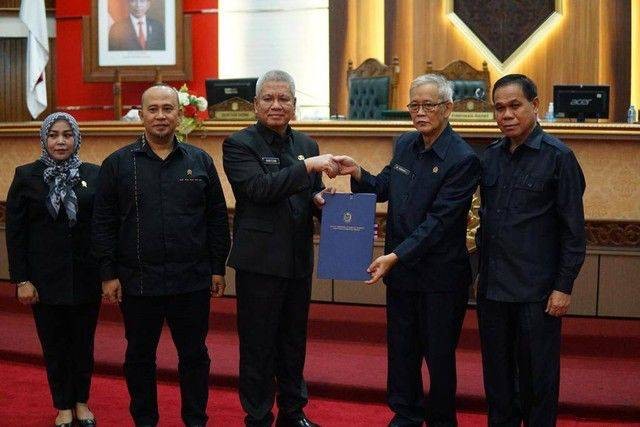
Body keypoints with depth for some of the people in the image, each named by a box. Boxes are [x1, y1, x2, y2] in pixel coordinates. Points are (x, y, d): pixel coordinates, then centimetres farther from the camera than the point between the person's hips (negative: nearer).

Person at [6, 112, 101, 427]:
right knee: (54, 345, 8)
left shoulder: (93, 175, 1)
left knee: (83, 342, 11)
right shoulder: (26, 176, -1)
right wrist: (21, 280, -5)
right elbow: (14, 232, -1)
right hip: (45, 279, -1)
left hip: (85, 277, 1)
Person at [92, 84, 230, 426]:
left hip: (192, 282, 1)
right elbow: (103, 224, 1)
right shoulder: (118, 164, 2)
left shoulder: (200, 161, 5)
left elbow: (217, 219, 7)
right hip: (137, 281, 0)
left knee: (194, 355, 9)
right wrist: (108, 274, -3)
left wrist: (218, 267, 4)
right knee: (139, 356, 11)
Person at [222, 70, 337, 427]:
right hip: (260, 261, -5)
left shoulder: (306, 144, 10)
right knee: (258, 345, 4)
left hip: (299, 260, 6)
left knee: (294, 341, 16)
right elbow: (260, 187, -22)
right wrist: (307, 166, -25)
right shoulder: (239, 144, -8)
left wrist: (319, 199, -6)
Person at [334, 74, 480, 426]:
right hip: (400, 267, 6)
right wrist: (357, 174, -6)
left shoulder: (462, 159, -17)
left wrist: (396, 256, -26)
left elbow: (438, 221, -22)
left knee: (439, 352, 7)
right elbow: (384, 188, 14)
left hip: (440, 274, -6)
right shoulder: (404, 145, 4)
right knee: (401, 347, 16)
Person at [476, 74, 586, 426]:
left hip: (537, 291, -5)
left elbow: (573, 230, -9)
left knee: (537, 375, 5)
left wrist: (564, 287, -12)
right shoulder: (490, 156, 8)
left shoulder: (557, 157, -8)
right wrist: (482, 270, 11)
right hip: (492, 287, 5)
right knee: (497, 371, 15)